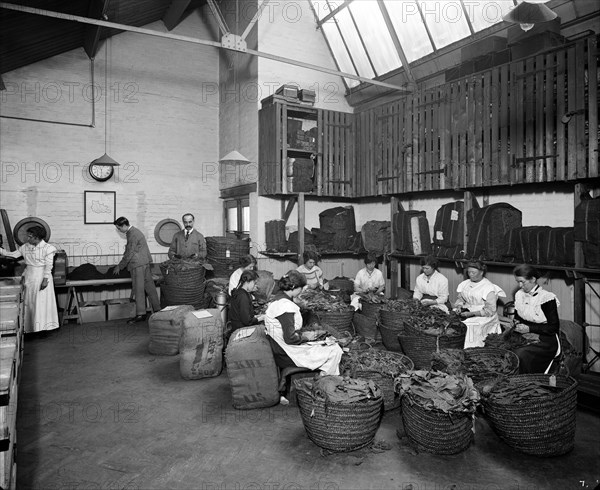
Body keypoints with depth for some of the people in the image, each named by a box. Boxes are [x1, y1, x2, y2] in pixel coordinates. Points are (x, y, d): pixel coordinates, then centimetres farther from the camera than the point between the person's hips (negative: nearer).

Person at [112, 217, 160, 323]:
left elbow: (129, 254, -16)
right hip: (145, 262, 10)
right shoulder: (134, 231, 17)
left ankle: (140, 314, -4)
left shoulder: (133, 235, -15)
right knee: (149, 287, 11)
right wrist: (120, 265, 21)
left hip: (138, 264, -10)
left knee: (138, 289, -6)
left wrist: (119, 267, -7)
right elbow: (129, 252, 21)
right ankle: (157, 310, 16)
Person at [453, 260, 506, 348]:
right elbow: (460, 298, 20)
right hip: (466, 312, 6)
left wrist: (472, 313, -18)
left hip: (483, 317, -6)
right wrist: (459, 306, -3)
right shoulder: (466, 283, 12)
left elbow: (490, 310, -11)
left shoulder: (489, 287, -7)